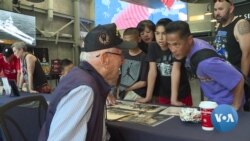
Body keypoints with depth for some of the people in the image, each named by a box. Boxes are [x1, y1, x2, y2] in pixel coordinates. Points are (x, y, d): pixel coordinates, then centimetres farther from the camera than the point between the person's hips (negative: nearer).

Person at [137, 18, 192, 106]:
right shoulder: (153, 47, -8)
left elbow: (175, 70, -25)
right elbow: (153, 71, -12)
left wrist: (174, 99, -31)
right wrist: (148, 97, -16)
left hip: (181, 94, -3)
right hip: (163, 95, 3)